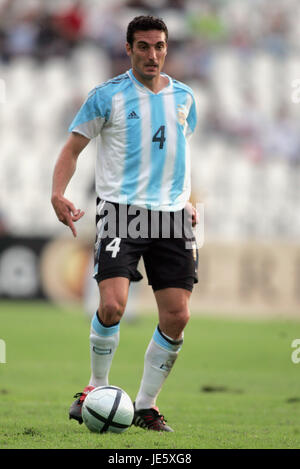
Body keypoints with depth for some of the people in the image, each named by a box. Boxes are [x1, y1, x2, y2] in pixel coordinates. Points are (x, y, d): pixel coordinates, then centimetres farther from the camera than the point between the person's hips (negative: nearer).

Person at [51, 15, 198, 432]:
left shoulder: (184, 97, 13)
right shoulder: (108, 96, -1)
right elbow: (73, 148, 1)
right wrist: (58, 194, -14)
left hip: (171, 214, 4)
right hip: (121, 210, -4)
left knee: (177, 316, -2)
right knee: (112, 304, -20)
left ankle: (146, 405, 12)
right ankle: (98, 388, 4)